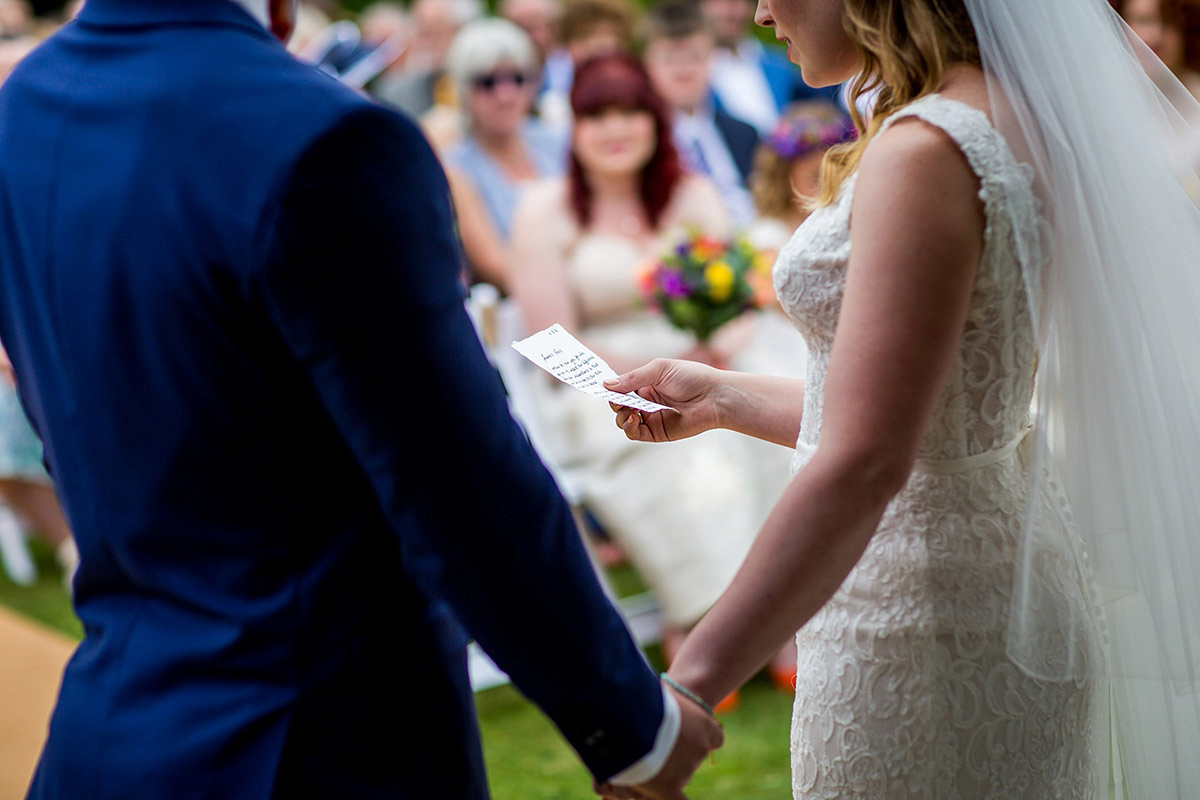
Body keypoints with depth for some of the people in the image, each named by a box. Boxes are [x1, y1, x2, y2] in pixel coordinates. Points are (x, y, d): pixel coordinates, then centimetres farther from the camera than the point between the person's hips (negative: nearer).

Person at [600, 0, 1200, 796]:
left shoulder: (923, 155, -21)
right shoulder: (1011, 121, 8)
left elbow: (863, 460, -28)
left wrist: (692, 679, -27)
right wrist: (723, 398, 18)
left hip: (918, 623, -9)